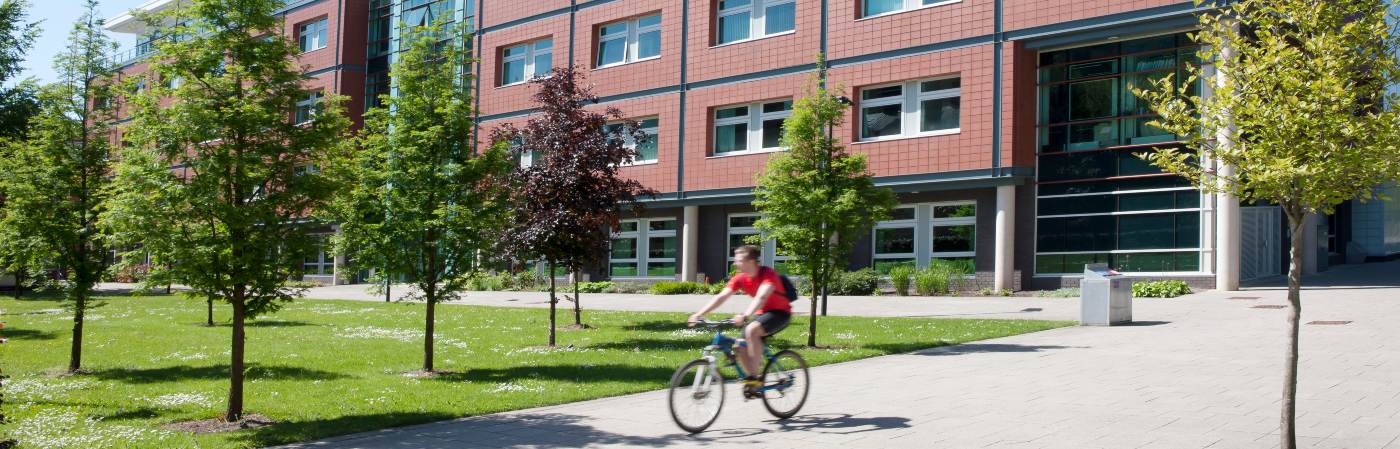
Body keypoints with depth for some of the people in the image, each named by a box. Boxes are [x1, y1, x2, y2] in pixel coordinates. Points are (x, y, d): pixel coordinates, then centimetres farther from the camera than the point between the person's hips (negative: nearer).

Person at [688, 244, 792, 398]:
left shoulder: (768, 274, -24)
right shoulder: (740, 279, -5)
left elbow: (761, 297, -40)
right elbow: (721, 297, -11)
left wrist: (745, 315, -56)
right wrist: (699, 314, -21)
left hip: (780, 312, -7)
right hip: (762, 314, 7)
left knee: (751, 330, -32)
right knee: (740, 348, -9)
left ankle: (754, 378, -25)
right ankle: (754, 383, 9)